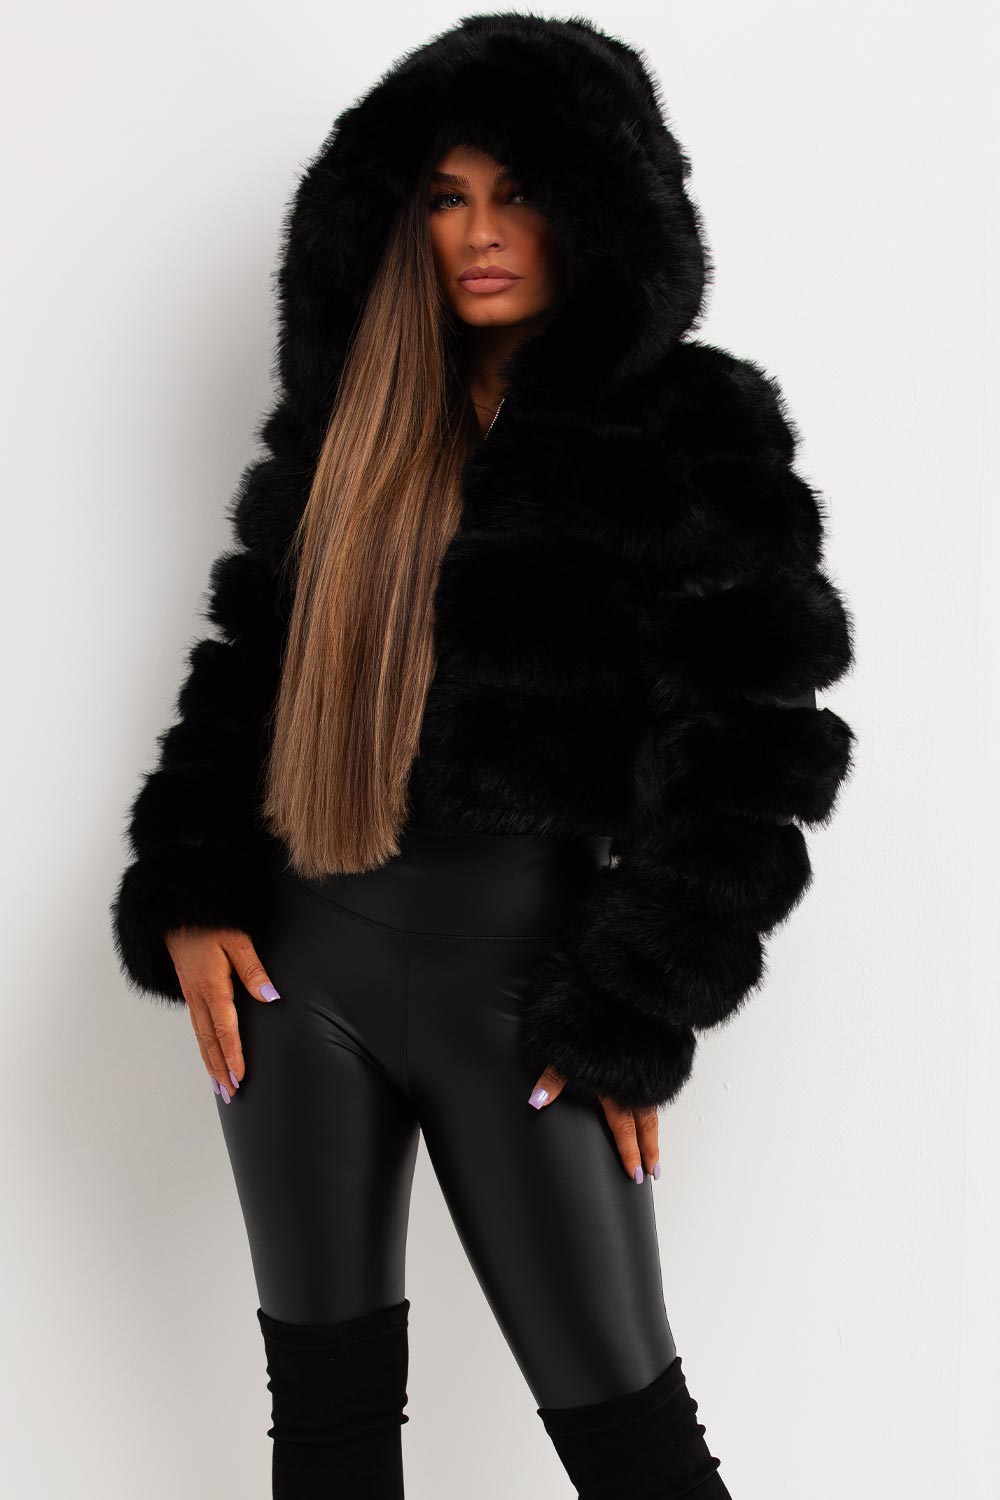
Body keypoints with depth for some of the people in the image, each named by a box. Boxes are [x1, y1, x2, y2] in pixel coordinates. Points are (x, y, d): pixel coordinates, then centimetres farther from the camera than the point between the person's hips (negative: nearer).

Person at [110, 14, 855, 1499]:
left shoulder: (691, 433, -4)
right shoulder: (345, 416, 10)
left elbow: (743, 742, -7)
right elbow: (249, 652, 13)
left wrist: (637, 1011, -10)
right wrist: (188, 897, 1)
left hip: (519, 950, -4)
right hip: (298, 950, 5)